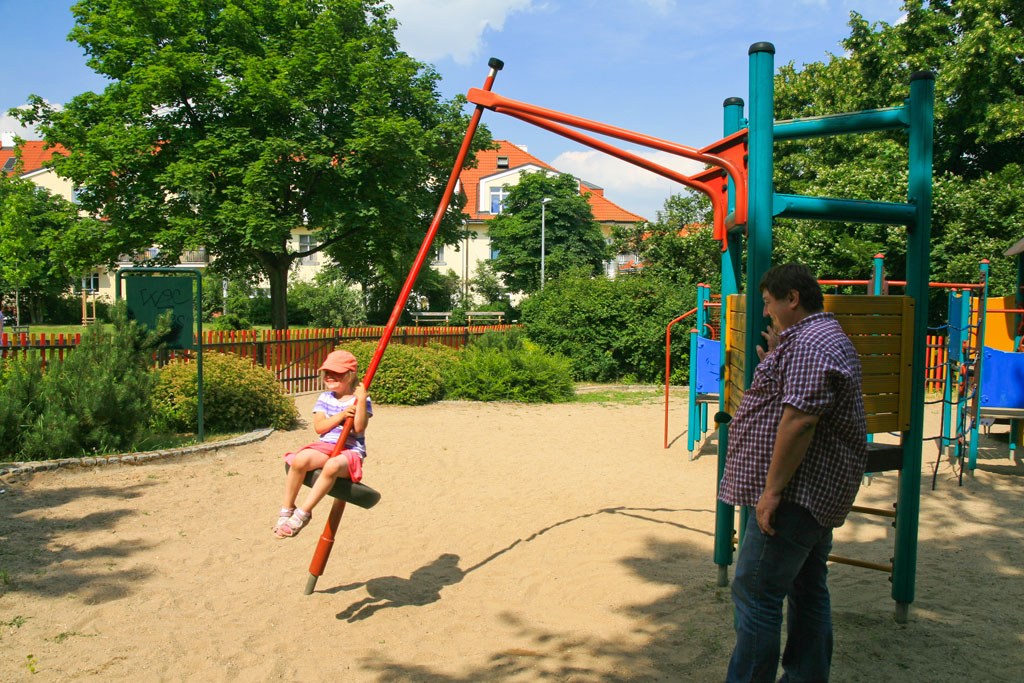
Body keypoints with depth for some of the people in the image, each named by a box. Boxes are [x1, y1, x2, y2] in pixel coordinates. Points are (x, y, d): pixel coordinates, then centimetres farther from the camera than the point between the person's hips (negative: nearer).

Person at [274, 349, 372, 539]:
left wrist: (361, 400, -20)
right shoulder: (325, 398, 13)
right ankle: (286, 509, -15)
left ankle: (303, 513, -28)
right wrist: (341, 415, -12)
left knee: (332, 466, -40)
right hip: (325, 446, 3)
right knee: (300, 459, -31)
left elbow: (359, 428, -13)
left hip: (351, 451, -3)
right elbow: (319, 427, 0)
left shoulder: (361, 400, 2)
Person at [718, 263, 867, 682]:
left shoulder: (810, 345, -19)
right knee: (807, 592, 17)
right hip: (818, 494, 11)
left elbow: (800, 419, -26)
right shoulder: (823, 337, 17)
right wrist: (773, 360, 14)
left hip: (797, 495, -11)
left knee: (755, 595, -6)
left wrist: (772, 490, -24)